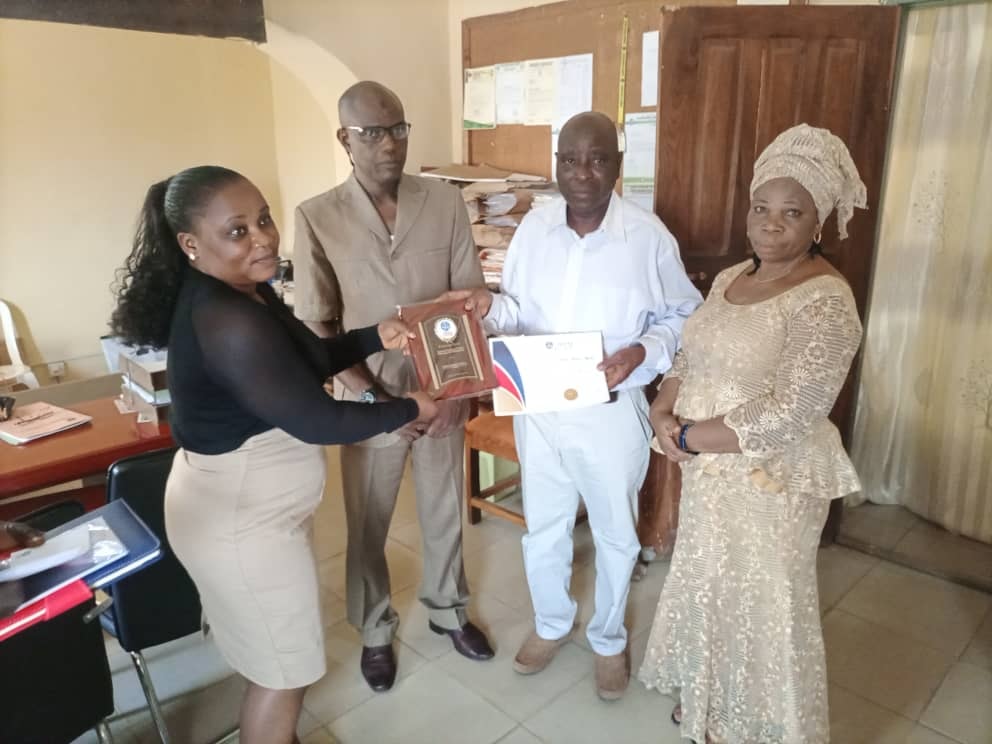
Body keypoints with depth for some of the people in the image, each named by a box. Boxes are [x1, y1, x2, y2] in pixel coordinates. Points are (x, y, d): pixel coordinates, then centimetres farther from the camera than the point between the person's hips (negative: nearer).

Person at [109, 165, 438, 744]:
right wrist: (410, 409, -14)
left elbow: (303, 363, 12)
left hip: (244, 500, 10)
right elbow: (317, 421, -28)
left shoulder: (240, 291, 1)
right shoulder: (227, 320, -31)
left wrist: (376, 338, -1)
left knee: (270, 655, 29)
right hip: (242, 521, -10)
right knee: (285, 668, 11)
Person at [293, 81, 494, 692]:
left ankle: (447, 609, 44)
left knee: (445, 510, 19)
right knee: (368, 524, 15)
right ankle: (375, 631, 40)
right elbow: (314, 328, -8)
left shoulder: (447, 202, -6)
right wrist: (372, 398, -17)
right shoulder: (317, 217, -10)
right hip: (367, 398, -1)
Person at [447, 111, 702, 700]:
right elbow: (521, 313, 6)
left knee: (615, 533, 16)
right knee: (542, 526, 19)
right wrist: (491, 304, -15)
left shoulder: (649, 235, -12)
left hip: (612, 411, -3)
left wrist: (643, 352, -22)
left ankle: (610, 639, 42)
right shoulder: (533, 228, -2)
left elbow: (682, 317, -4)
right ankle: (551, 624, 46)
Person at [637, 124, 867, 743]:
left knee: (763, 610, 10)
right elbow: (690, 358, 10)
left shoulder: (825, 302, -20)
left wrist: (688, 437, -19)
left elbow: (788, 415, -26)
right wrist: (664, 411, -10)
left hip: (773, 484, -8)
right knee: (708, 589, 22)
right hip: (709, 473, 8)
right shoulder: (730, 278, 6)